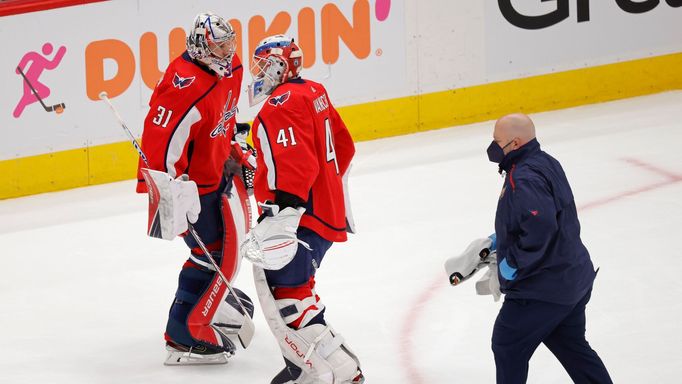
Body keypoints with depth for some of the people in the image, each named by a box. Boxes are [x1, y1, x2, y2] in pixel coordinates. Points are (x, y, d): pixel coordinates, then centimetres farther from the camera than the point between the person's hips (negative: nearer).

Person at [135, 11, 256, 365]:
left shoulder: (230, 68, -1)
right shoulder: (187, 87, -32)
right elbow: (160, 141, -33)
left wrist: (237, 147, 22)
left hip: (217, 167, 10)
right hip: (189, 178, -10)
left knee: (235, 229, 27)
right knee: (216, 253, -10)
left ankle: (217, 295, 48)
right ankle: (184, 334, -5)